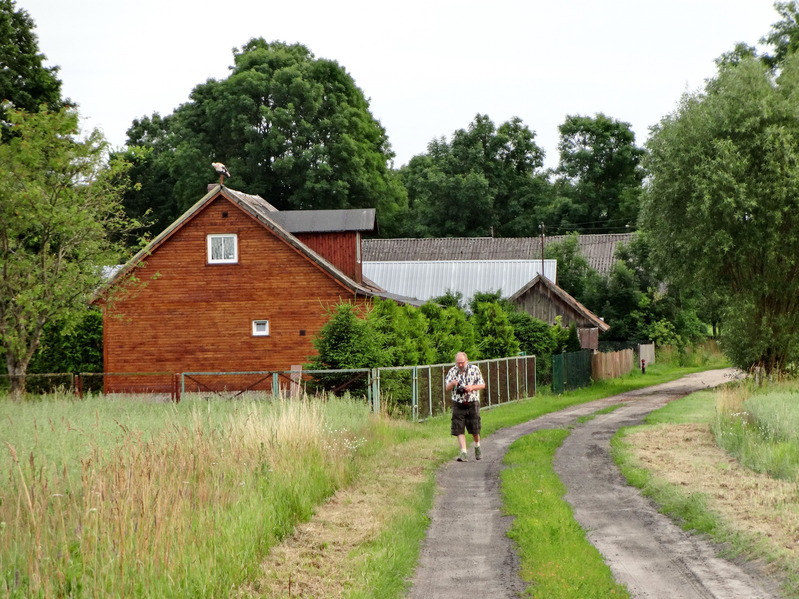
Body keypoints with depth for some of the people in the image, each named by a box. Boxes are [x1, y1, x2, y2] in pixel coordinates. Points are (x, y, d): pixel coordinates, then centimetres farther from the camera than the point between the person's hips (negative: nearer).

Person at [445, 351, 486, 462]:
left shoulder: (474, 369, 1)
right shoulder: (452, 371, 4)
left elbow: (482, 385, 3)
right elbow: (447, 388, 2)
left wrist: (472, 387, -16)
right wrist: (452, 384, -22)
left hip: (472, 404, -1)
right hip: (458, 404, 1)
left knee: (475, 429, 3)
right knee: (459, 430, -8)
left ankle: (477, 446, 32)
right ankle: (463, 453, -7)